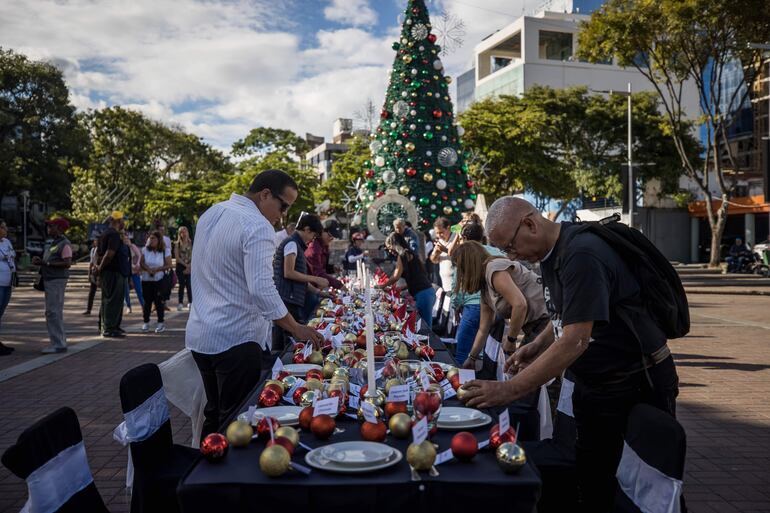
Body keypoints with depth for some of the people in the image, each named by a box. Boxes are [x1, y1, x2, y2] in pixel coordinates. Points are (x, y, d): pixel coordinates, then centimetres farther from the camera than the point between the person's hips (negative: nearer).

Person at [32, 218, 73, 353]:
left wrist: (47, 263, -23)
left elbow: (67, 263, -23)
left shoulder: (65, 244, -13)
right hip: (50, 280, 11)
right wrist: (40, 261, 5)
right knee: (56, 312, 15)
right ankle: (60, 342, 24)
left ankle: (58, 344, -10)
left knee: (53, 312, -12)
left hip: (57, 280, -11)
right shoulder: (52, 243, 17)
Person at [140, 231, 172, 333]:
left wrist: (157, 269, -17)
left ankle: (161, 323, 6)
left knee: (158, 301, -3)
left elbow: (168, 265, -5)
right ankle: (146, 322, 14)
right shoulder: (145, 250, 5)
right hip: (146, 279, 3)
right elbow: (141, 263, 3)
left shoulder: (164, 251, -3)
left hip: (159, 279, -3)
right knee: (147, 301, 5)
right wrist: (148, 269, -16)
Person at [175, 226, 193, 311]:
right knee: (182, 285, -2)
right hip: (180, 266, 0)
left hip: (190, 267, 0)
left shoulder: (191, 243, 3)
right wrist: (185, 265, -9)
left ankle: (190, 302, 12)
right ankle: (180, 303, 3)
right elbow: (177, 257, -4)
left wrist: (189, 266, -10)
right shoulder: (178, 244, 1)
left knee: (189, 285, -1)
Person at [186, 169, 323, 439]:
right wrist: (296, 329, -17)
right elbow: (261, 289, -24)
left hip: (200, 335, 9)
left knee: (213, 413, 19)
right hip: (235, 340, -9)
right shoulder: (258, 227, -18)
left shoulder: (211, 213, 10)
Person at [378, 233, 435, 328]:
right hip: (427, 292, 9)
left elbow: (396, 277, -7)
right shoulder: (409, 253, 20)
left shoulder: (403, 254, -5)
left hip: (422, 294, -9)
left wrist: (382, 286, 9)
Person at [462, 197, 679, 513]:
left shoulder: (582, 255, -26)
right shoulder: (551, 252, 4)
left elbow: (575, 341, -31)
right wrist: (538, 345, 1)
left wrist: (509, 391, -29)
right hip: (593, 384, 8)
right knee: (591, 486, 12)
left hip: (637, 383, -8)